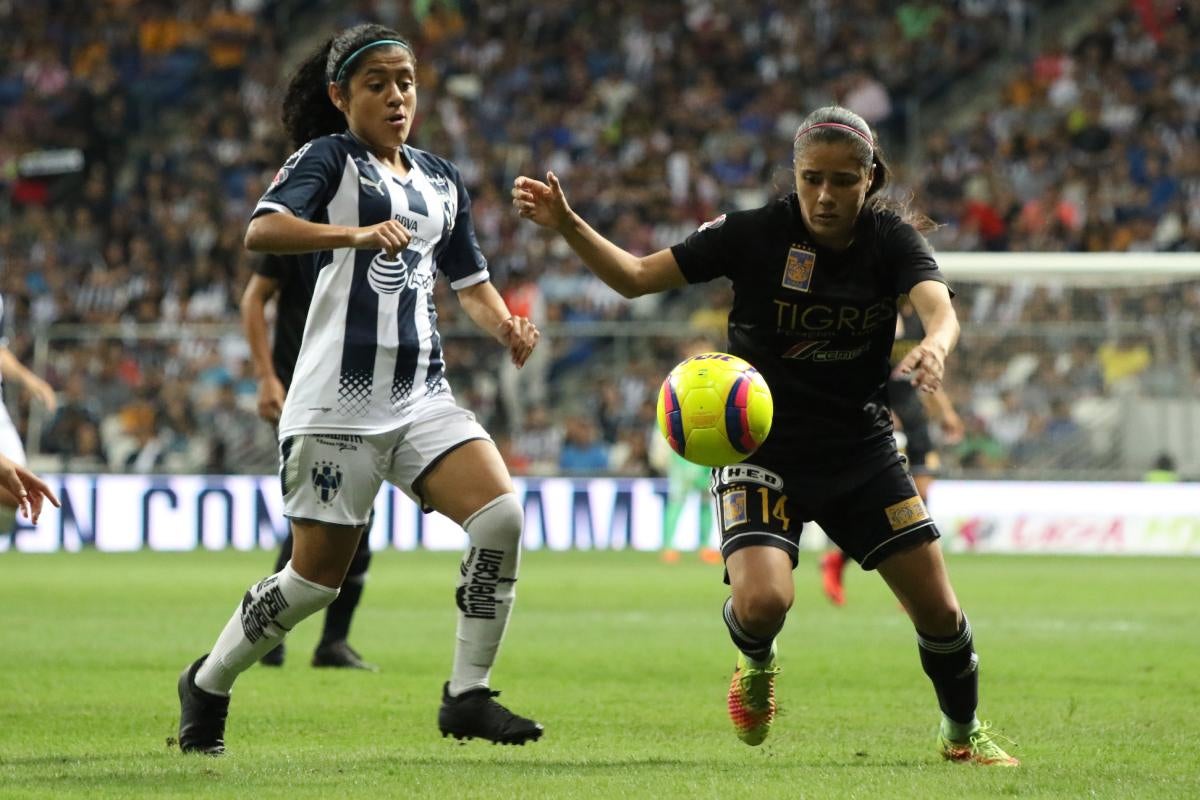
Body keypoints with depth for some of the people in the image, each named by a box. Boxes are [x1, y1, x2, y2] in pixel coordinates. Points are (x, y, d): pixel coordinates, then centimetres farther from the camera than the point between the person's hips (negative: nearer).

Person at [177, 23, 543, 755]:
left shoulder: (441, 181, 17)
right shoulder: (329, 158, -4)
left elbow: (471, 281, 23)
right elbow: (262, 230, -21)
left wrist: (506, 326, 0)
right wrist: (358, 234, -36)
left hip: (422, 396, 6)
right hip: (339, 401, -6)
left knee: (502, 514, -16)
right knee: (318, 577, -2)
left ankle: (468, 695, -8)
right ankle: (208, 684, 22)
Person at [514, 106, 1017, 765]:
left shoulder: (891, 240, -9)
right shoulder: (755, 234, -14)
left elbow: (939, 309, -28)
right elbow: (635, 276, -9)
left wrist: (935, 347, -52)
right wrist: (565, 224, -25)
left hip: (862, 451, 2)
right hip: (762, 447, -2)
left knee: (938, 612, 1)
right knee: (762, 601, -26)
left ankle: (963, 731, 32)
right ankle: (756, 662, 14)